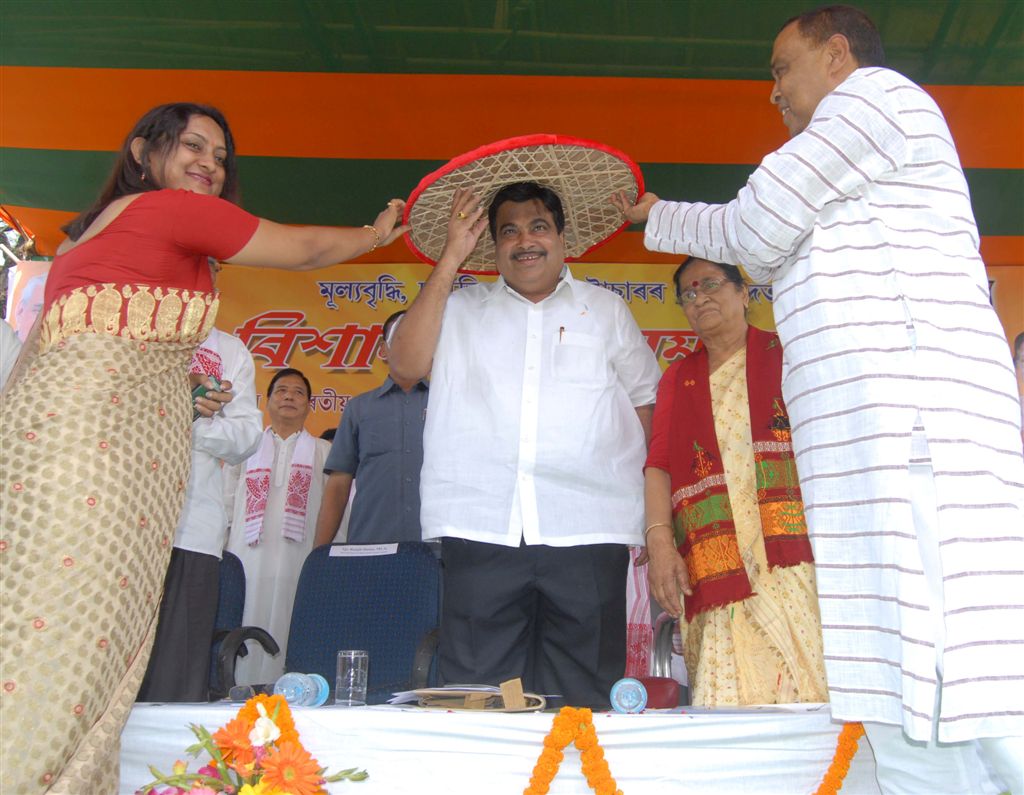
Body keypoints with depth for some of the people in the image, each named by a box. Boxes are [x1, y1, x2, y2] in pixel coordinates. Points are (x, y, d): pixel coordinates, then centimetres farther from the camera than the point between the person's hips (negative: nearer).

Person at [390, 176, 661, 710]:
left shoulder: (606, 309, 20)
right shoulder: (461, 309, 16)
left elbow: (646, 400, 21)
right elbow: (406, 365, 0)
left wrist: (627, 472, 4)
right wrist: (451, 258, 1)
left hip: (586, 530, 1)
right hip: (481, 527, 0)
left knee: (583, 700, 1)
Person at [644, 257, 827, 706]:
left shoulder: (785, 356, 14)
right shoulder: (677, 379, 21)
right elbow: (658, 463, 11)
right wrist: (660, 540, -4)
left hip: (787, 555, -2)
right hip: (713, 565, 2)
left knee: (801, 688, -13)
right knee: (725, 703, -5)